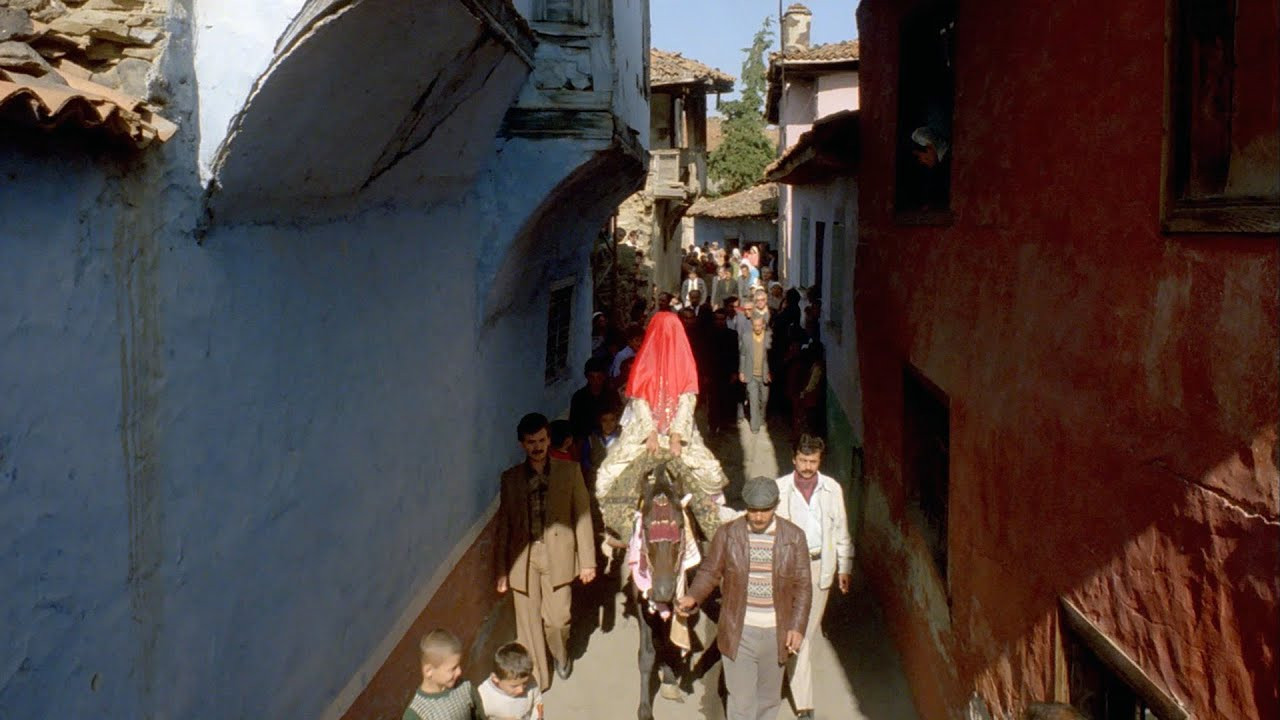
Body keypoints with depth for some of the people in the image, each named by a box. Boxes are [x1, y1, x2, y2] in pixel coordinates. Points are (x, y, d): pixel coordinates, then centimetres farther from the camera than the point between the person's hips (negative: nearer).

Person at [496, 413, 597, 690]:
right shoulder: (510, 478, 4)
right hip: (523, 559, 1)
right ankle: (536, 679, 24)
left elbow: (582, 516, 0)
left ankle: (561, 656, 33)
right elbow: (504, 525, 6)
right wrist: (501, 569, 5)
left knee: (557, 619, 0)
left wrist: (587, 560, -3)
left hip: (558, 556, -1)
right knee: (528, 622, 6)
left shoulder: (570, 470, 0)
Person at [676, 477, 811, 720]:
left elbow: (802, 586, 0)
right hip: (738, 633, -1)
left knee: (768, 699, 16)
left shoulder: (794, 537, -3)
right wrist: (692, 597, -16)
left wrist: (797, 627, -8)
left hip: (776, 634, 2)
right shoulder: (728, 533, -4)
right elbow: (710, 571, 2)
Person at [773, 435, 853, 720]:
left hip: (820, 563, 2)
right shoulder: (779, 489, -6)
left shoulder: (832, 489, 0)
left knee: (809, 628, 13)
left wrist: (845, 567, 8)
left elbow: (841, 529, 8)